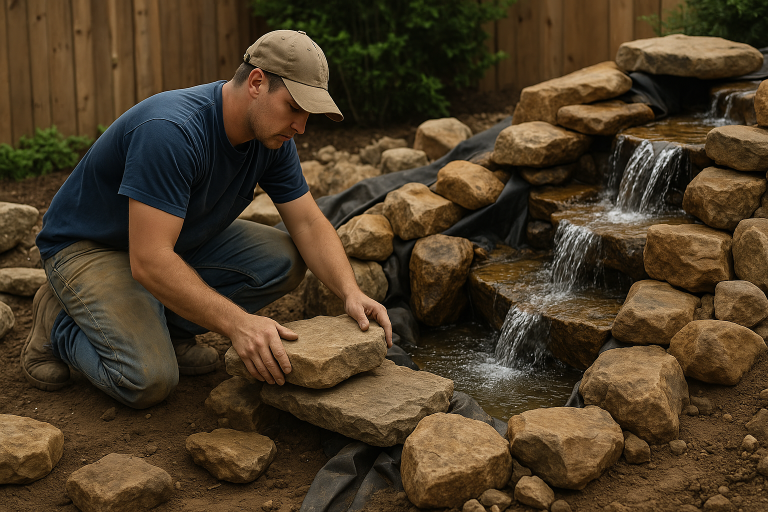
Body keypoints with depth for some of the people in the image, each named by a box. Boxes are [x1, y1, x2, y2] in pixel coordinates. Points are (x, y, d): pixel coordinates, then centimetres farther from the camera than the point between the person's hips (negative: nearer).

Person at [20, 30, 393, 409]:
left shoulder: (272, 136, -10)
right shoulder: (171, 131, -36)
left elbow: (309, 224, -6)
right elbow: (149, 262, -41)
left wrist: (351, 293, -24)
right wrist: (237, 323, -48)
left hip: (178, 240, 8)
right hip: (88, 246, -8)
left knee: (284, 260, -12)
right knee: (149, 379, -26)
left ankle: (166, 326, 3)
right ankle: (60, 324, 2)